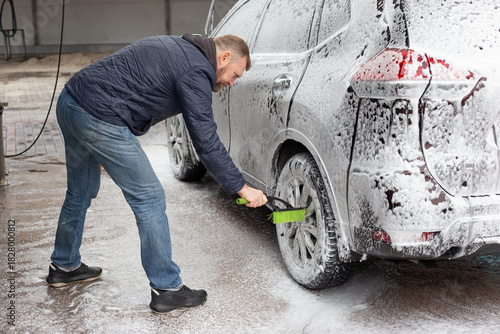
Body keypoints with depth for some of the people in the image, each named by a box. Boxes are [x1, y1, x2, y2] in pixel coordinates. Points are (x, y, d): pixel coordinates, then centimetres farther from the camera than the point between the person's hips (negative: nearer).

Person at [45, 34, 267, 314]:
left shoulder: (177, 48, 20)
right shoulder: (197, 71, -10)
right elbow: (207, 142, -14)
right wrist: (242, 188, -7)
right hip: (99, 119, -11)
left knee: (81, 192, 26)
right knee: (149, 199, -2)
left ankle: (64, 266, 44)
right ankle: (166, 289, 7)